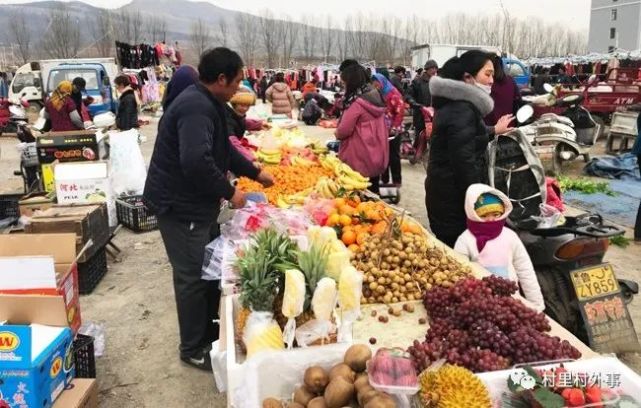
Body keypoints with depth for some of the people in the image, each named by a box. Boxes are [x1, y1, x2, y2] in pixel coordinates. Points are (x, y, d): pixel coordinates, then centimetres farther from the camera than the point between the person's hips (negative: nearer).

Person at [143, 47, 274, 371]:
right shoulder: (196, 107, -23)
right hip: (180, 206, -11)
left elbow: (223, 148, 24)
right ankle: (193, 349, 16)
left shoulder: (206, 104, 12)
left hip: (198, 202, 11)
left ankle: (208, 328, 37)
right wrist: (229, 192, -23)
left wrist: (255, 173, 25)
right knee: (193, 277, 0)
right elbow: (197, 161, -36)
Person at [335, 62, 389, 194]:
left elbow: (344, 130, -16)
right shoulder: (376, 96, 6)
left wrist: (336, 133, 5)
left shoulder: (356, 102, -18)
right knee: (373, 191, 16)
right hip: (376, 153, 8)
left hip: (361, 157, -8)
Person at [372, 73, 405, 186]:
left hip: (393, 131, -6)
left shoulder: (393, 93, -11)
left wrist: (394, 128, -18)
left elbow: (400, 111, -16)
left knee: (393, 156, 1)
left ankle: (397, 181, 11)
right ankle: (384, 179, 22)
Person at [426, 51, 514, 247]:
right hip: (454, 197, -10)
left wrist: (493, 130, 45)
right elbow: (465, 162, -23)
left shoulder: (454, 103, 14)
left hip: (445, 192, 10)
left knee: (449, 252, 17)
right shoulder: (462, 111, -19)